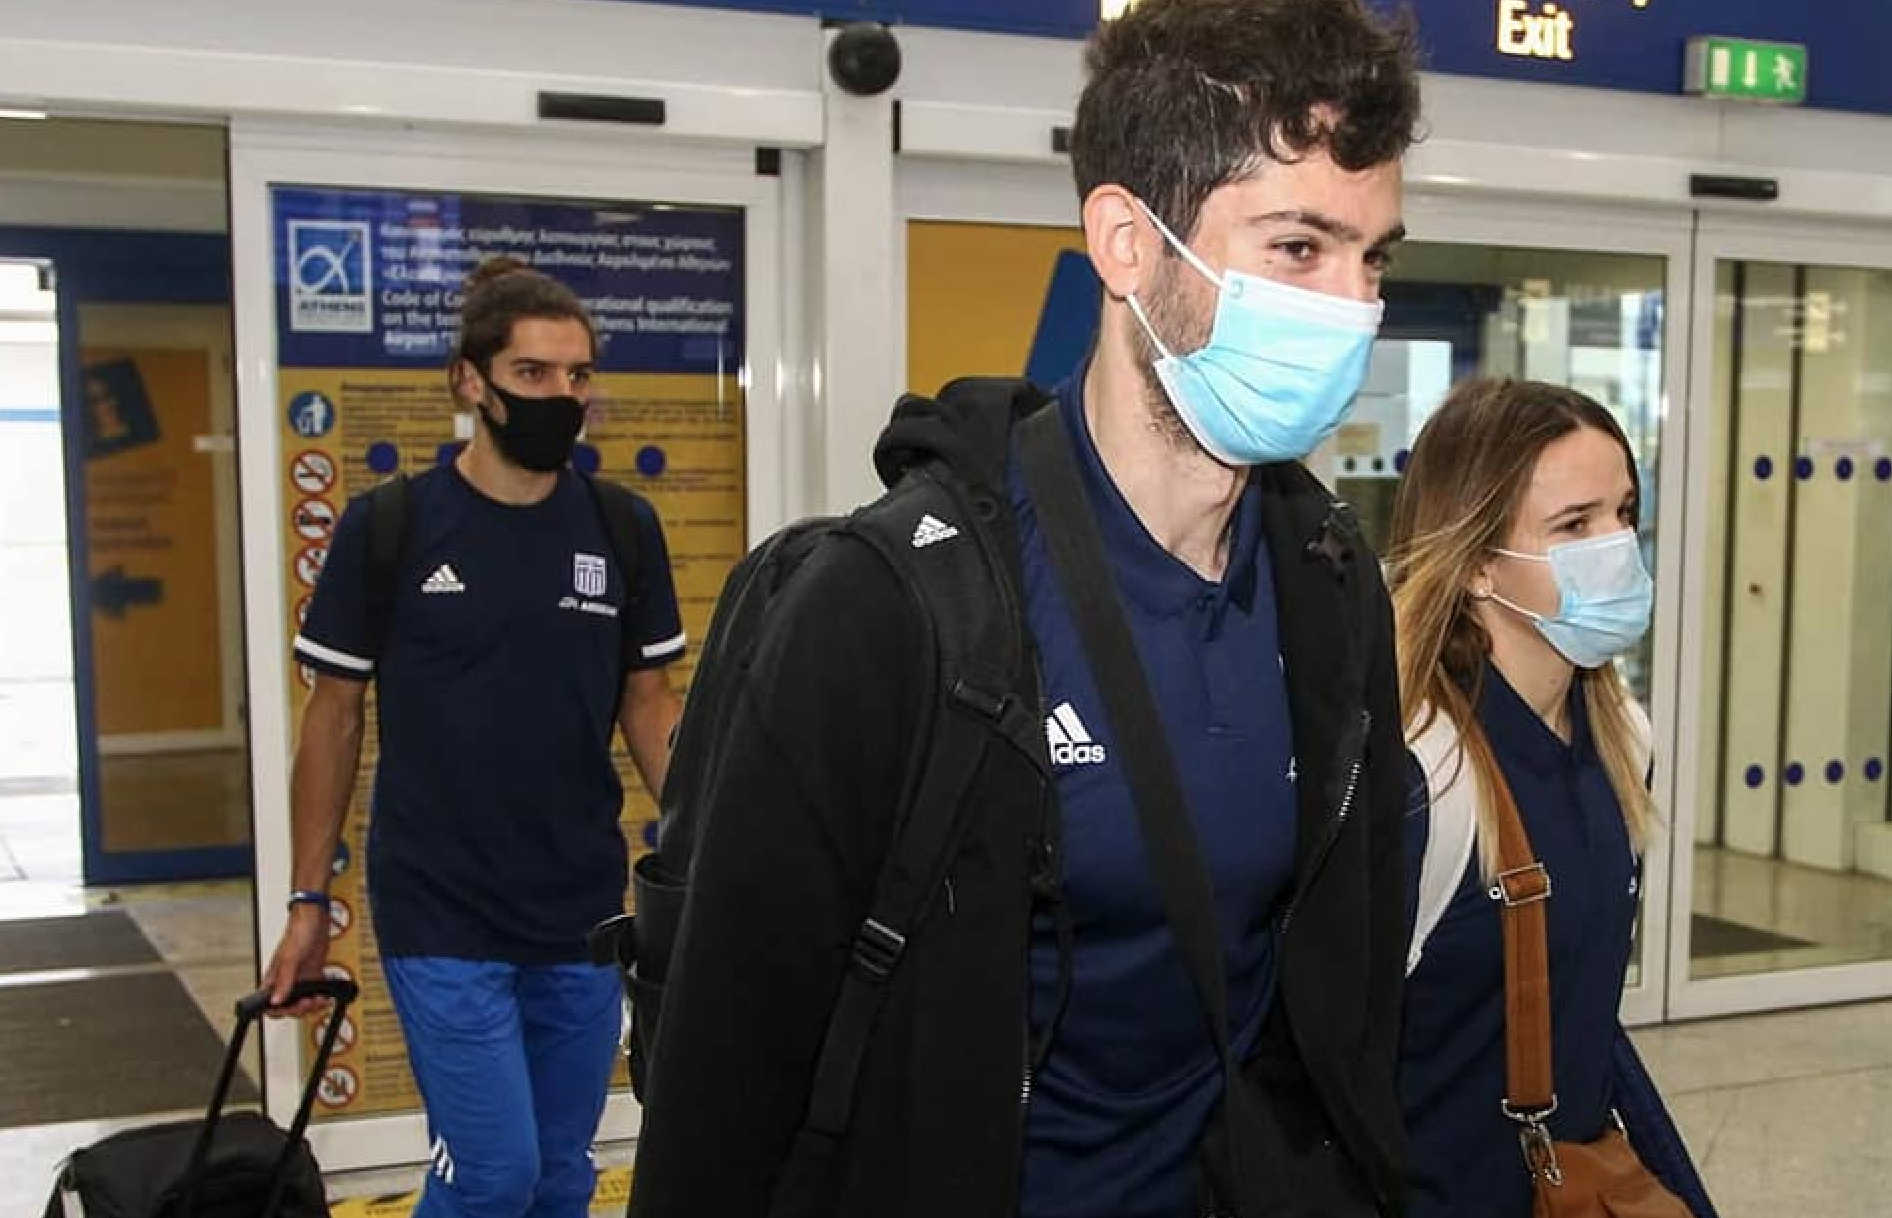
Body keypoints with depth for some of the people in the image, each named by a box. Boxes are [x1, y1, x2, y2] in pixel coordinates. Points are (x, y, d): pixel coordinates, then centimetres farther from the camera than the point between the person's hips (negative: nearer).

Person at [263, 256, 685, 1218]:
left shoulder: (624, 530, 1)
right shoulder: (387, 527, -6)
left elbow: (649, 705, 8)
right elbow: (334, 719, 1)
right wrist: (308, 899, 1)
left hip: (585, 914, 3)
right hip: (440, 916, -3)